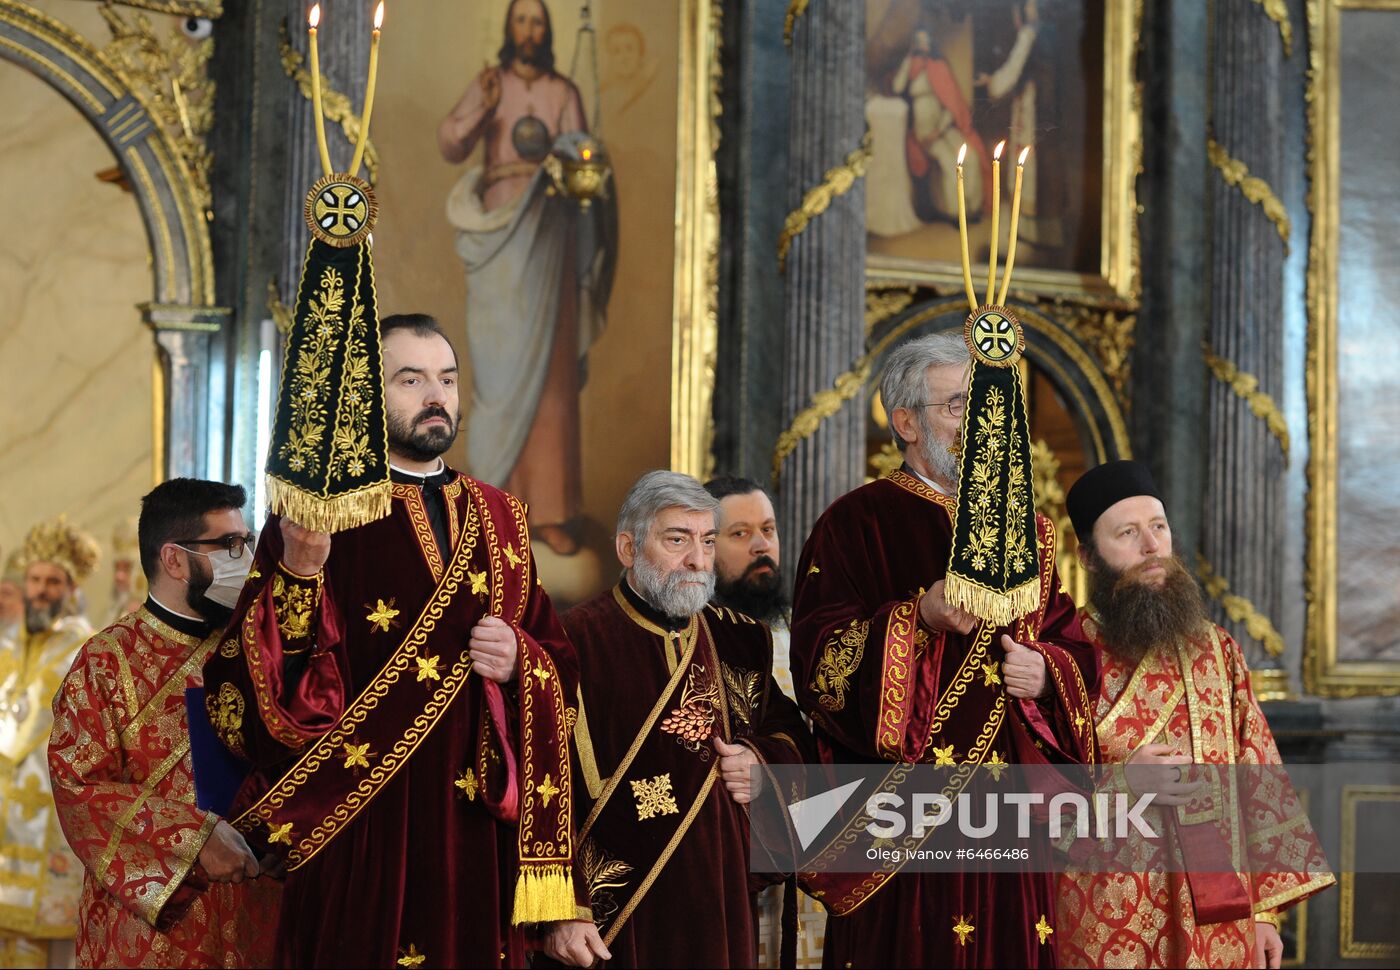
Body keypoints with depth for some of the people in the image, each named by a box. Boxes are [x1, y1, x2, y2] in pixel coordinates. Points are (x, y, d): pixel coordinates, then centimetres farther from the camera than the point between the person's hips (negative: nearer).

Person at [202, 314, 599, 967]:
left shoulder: (499, 520, 13)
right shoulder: (320, 512, -1)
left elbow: (561, 667, 15)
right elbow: (251, 681, -11)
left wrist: (519, 663, -7)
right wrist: (300, 570, -26)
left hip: (477, 835, 4)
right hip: (360, 833, -4)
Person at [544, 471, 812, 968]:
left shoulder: (738, 640, 8)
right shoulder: (576, 642, -10)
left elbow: (790, 731, 21)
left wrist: (764, 763, -2)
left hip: (722, 903, 5)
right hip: (616, 911, -5)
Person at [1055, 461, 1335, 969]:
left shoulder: (1216, 650, 8)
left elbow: (1259, 787, 8)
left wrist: (1264, 910, 3)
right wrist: (1116, 784, -20)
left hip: (1221, 921, 4)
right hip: (1111, 928, -3)